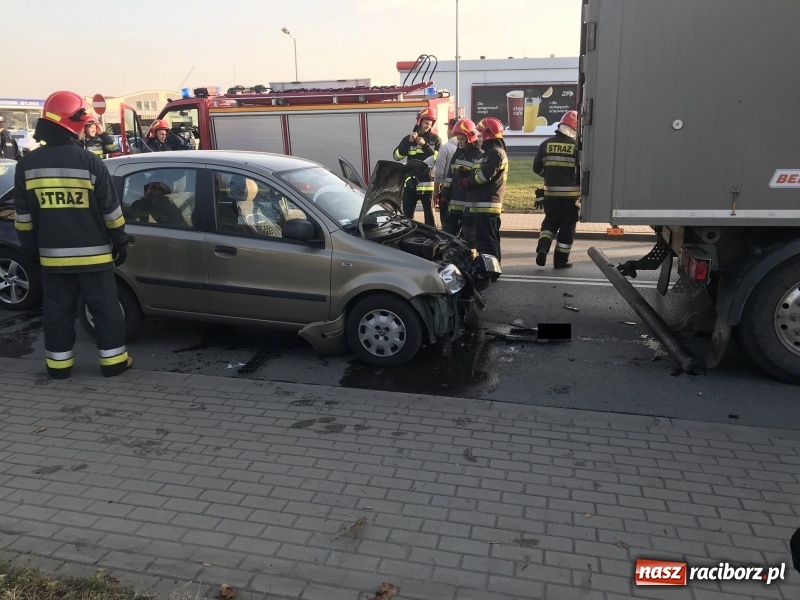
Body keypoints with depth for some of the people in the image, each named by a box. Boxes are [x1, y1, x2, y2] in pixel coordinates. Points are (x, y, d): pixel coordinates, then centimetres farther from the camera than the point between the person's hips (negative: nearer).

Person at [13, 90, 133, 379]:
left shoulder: (27, 164, 0)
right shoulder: (89, 161, -10)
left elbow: (23, 216, 6)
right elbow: (111, 210, -6)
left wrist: (30, 247, 17)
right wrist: (120, 242, 5)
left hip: (52, 255, 3)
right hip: (93, 253, -3)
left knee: (58, 310, 12)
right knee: (105, 308, 6)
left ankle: (58, 363, 19)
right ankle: (113, 360, 11)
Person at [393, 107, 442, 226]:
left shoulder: (435, 139, 4)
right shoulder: (408, 138, 8)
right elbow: (397, 156, -2)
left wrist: (425, 145, -15)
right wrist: (409, 142, -13)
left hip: (427, 183, -2)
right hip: (410, 183, 2)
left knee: (429, 214, 4)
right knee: (407, 214, 8)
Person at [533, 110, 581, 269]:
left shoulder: (546, 144, 0)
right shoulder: (577, 146, -9)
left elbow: (537, 168, 5)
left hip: (551, 192, 3)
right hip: (571, 193, -3)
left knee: (550, 221, 18)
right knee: (567, 226, 8)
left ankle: (542, 248, -3)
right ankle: (561, 260, 12)